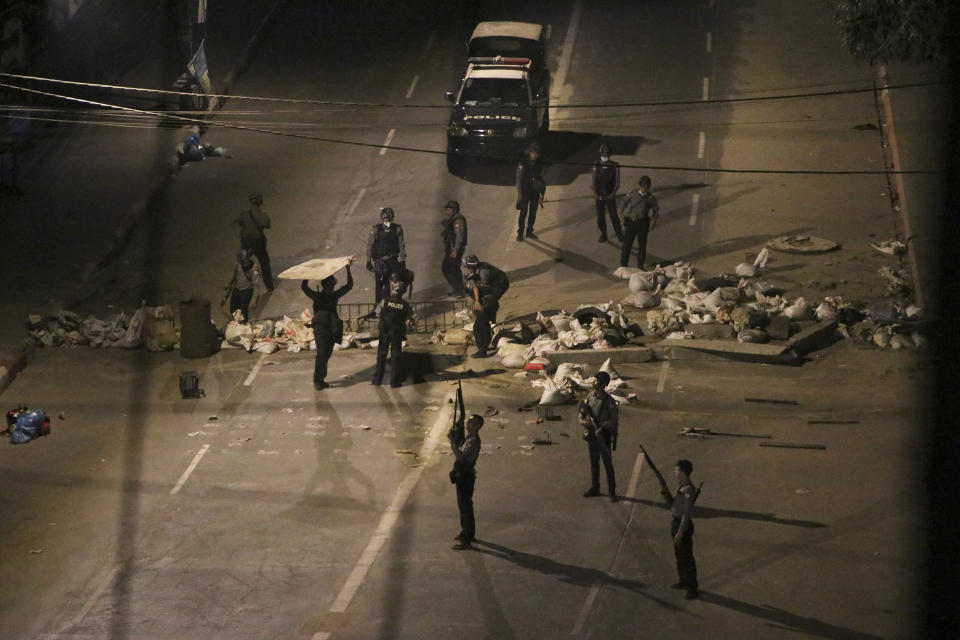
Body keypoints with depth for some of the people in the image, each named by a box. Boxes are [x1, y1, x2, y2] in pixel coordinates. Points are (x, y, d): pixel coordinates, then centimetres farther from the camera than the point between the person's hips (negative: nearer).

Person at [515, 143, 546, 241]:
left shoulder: (539, 166, 5)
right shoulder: (523, 165, -7)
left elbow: (541, 180, 11)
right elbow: (519, 178, -6)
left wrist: (541, 194, 10)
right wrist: (519, 192, -11)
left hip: (535, 193, 4)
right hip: (525, 192, -4)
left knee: (533, 213, 9)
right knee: (523, 213, -5)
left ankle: (529, 231, 21)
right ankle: (520, 233, -1)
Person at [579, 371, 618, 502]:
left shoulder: (609, 401, -17)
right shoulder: (590, 396, 1)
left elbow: (614, 420, -14)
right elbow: (582, 413, 8)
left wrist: (602, 428, -27)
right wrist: (584, 421, -14)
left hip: (603, 436, -6)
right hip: (591, 435, 6)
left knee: (608, 464, -1)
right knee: (594, 463, 15)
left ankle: (612, 492, 5)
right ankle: (594, 488, 28)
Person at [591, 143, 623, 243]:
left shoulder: (614, 167, -10)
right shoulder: (596, 166, -5)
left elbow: (617, 182, -7)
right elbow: (594, 180, 0)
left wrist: (613, 193, -20)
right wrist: (594, 191, -13)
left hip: (610, 196, -2)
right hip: (599, 196, 2)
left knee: (614, 216, 1)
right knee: (600, 216, 10)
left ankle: (620, 236, 11)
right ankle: (603, 235, 25)